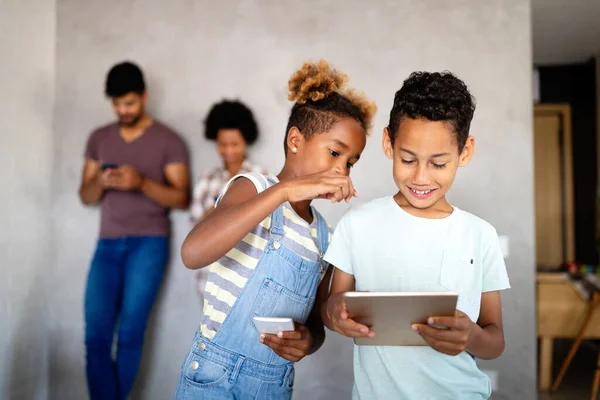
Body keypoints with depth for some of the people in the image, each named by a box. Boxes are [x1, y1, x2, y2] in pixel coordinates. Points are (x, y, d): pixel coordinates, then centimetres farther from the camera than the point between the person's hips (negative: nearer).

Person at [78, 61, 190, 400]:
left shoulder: (168, 140, 1)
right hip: (108, 245, 4)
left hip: (149, 243, -3)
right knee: (96, 334, -5)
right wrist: (100, 183, -10)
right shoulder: (99, 138, 14)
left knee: (130, 333, -4)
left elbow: (182, 198, -3)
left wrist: (142, 183, -19)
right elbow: (85, 196, 14)